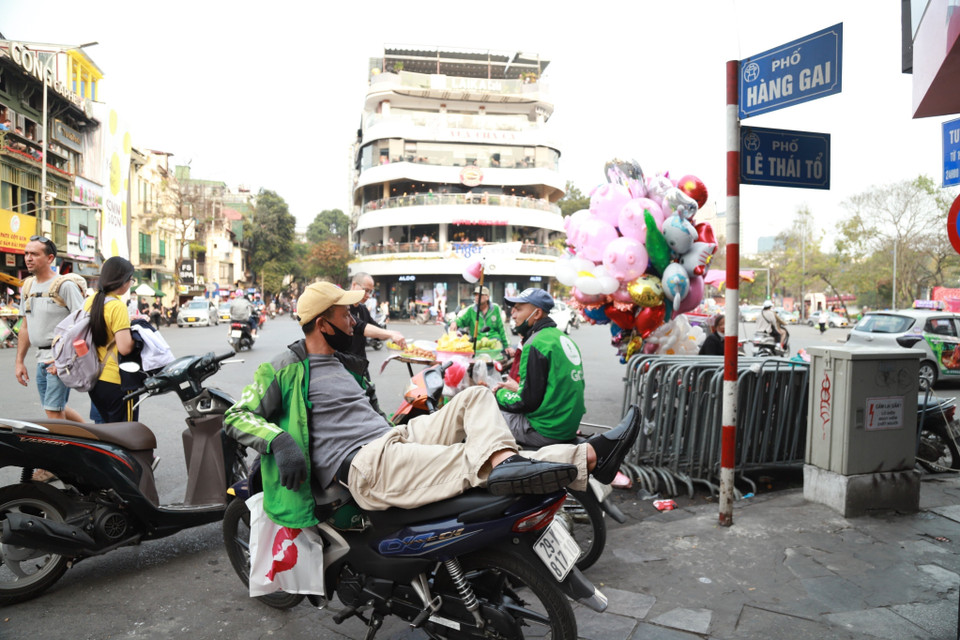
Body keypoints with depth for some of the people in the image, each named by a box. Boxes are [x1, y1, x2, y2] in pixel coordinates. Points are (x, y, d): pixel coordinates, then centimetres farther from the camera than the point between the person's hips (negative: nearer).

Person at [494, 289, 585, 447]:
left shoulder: (536, 345, -17)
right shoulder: (564, 338, 11)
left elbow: (529, 401, -18)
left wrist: (499, 393, -1)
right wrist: (518, 388, 17)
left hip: (545, 433, -9)